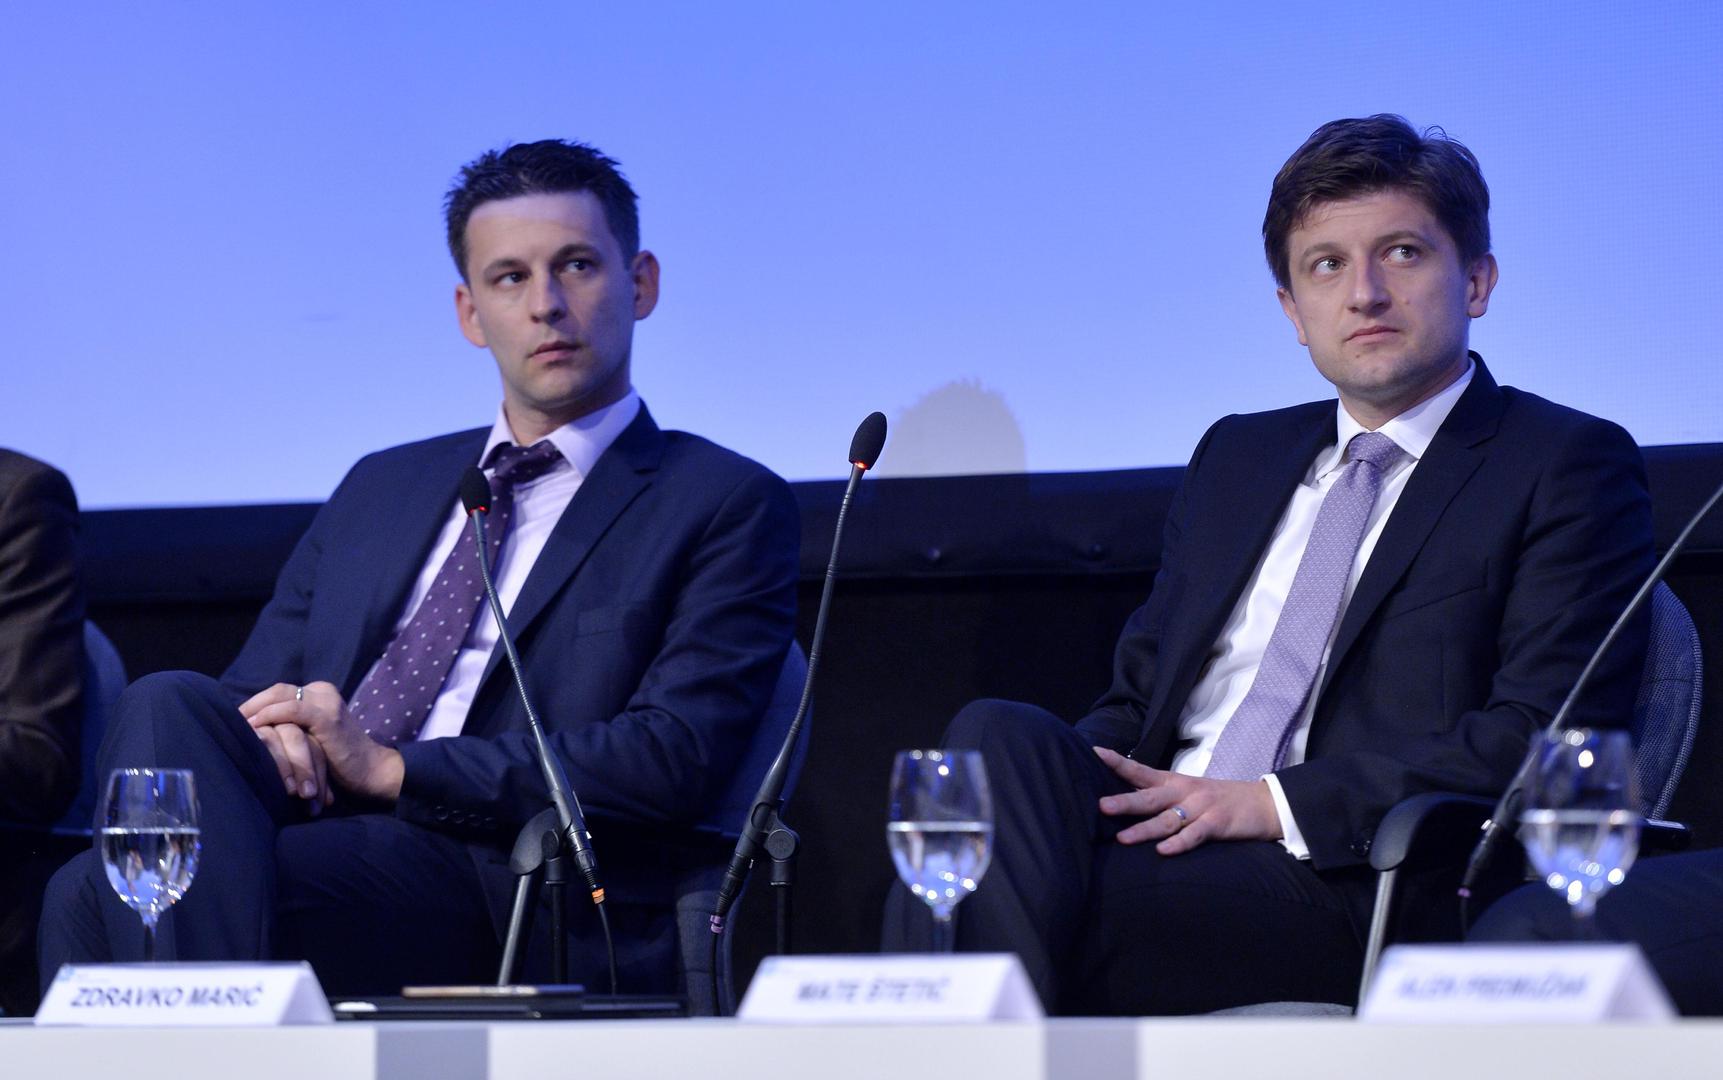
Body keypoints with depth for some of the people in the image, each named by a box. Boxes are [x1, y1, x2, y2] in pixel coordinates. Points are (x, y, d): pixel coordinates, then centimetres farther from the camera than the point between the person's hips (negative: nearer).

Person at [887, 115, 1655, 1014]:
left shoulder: (1570, 468, 6)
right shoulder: (1238, 457, 27)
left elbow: (1545, 739, -6)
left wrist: (1274, 802, -13)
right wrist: (1053, 780, -1)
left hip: (1343, 886, -6)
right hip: (1161, 829, 6)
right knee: (998, 733, -28)